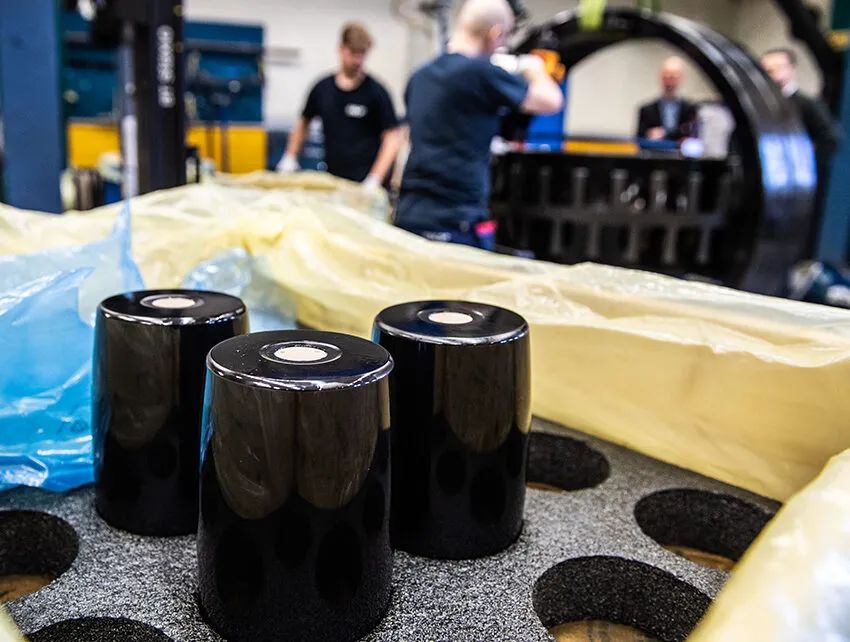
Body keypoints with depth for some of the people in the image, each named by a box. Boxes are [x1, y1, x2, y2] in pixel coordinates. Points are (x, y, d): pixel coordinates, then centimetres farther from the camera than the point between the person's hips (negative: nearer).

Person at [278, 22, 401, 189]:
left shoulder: (376, 92, -5)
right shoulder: (322, 88, 6)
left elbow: (392, 138, -9)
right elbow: (304, 122, 21)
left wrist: (374, 179, -18)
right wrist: (290, 157, 12)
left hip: (364, 182, -4)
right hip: (332, 179, 4)